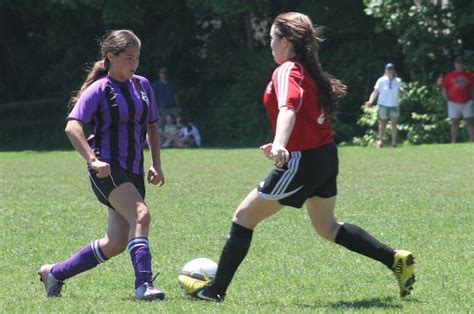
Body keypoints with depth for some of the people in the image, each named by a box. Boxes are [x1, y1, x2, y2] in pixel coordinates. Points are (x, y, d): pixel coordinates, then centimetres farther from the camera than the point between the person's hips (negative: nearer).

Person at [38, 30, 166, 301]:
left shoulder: (143, 86, 12)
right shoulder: (99, 90, -7)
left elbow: (152, 126, 23)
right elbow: (72, 126, -18)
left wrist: (156, 165, 13)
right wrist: (93, 160, -30)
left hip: (133, 172, 7)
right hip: (108, 170, -7)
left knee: (116, 244, 5)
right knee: (141, 215, -29)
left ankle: (54, 273, 21)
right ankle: (144, 284, -33)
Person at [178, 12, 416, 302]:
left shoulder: (287, 71, -14)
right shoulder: (309, 70, 13)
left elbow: (288, 108, -34)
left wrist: (280, 146, -50)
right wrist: (284, 147, 28)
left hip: (303, 161, -9)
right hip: (325, 156, 9)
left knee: (244, 216, 0)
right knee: (327, 226, 22)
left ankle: (215, 289, 5)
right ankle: (396, 259, 16)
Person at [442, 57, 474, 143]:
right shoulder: (449, 76, 4)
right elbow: (444, 89, 6)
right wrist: (447, 100, -4)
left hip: (467, 103, 1)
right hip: (454, 103, -1)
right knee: (455, 123, 2)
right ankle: (453, 142, 5)